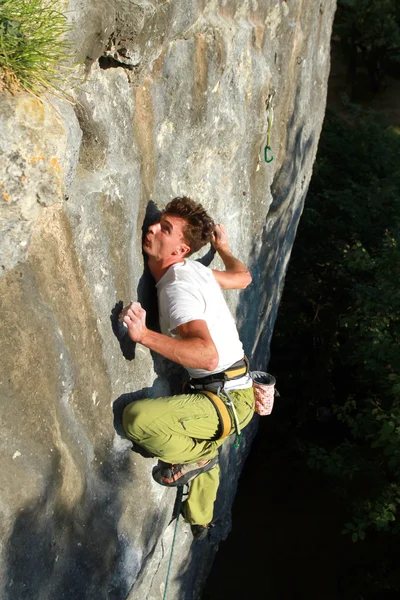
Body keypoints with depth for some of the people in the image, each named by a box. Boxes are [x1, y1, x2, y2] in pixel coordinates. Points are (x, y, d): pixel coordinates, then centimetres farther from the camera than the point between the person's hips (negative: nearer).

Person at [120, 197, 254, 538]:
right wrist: (223, 247, 36)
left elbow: (209, 355, -38)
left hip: (228, 400, -10)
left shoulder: (177, 287, -25)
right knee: (205, 449, 35)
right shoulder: (194, 270, 1)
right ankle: (199, 520, 62)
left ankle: (195, 457, 3)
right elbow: (243, 278, 19)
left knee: (138, 418, -26)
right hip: (233, 393, 10)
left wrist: (144, 334, -45)